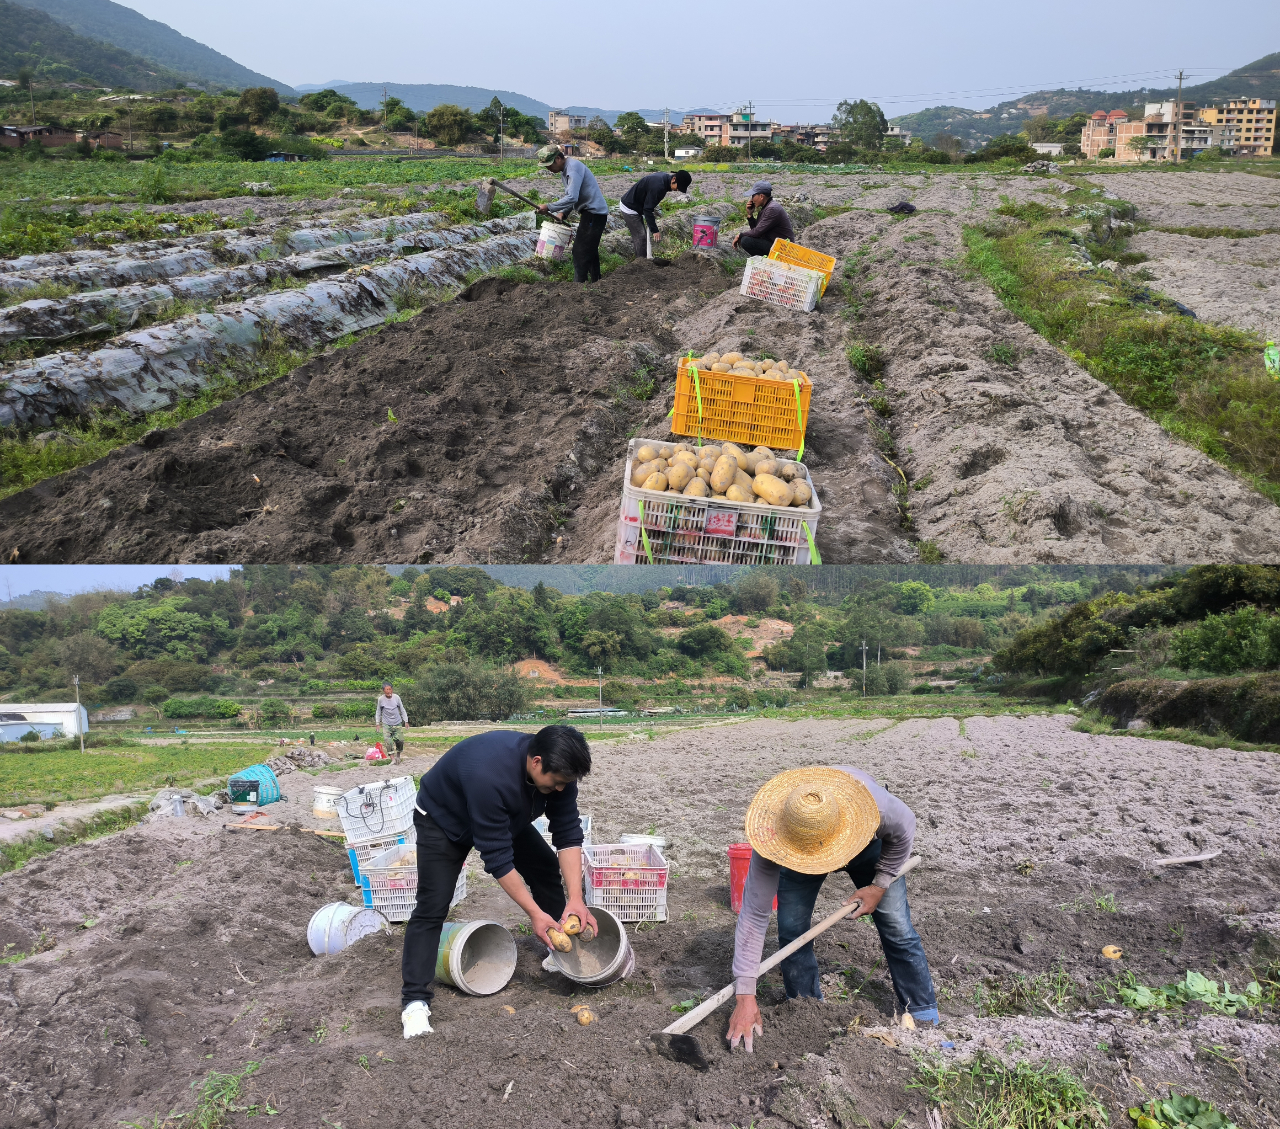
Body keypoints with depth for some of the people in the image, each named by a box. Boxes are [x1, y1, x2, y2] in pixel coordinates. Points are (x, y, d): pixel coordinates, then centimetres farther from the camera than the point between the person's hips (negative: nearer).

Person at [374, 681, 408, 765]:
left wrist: (406, 720, 5)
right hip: (386, 724, -1)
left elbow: (402, 709, 5)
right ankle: (393, 759, -9)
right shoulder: (381, 699, -6)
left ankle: (398, 755, 25)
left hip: (397, 723, 1)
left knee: (400, 740, -2)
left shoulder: (396, 697, -5)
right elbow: (378, 711, 8)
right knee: (388, 741, -14)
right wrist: (377, 723, 5)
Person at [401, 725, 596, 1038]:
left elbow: (568, 834, -18)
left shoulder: (556, 769, -25)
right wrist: (534, 913, -32)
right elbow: (497, 857, -37)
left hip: (506, 816, 7)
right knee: (432, 906, -15)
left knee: (547, 869, 1)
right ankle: (415, 1000, -8)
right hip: (443, 818, -6)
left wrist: (576, 898, -26)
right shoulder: (489, 775, -45)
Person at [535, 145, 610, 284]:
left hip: (594, 213, -11)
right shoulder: (564, 169, 10)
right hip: (591, 211, 11)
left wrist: (548, 207, -26)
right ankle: (596, 280, 29)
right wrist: (562, 213, 2)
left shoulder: (573, 168, -21)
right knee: (590, 251, 19)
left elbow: (572, 198, -31)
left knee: (580, 252, -10)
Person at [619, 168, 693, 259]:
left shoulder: (665, 177, 0)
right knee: (640, 237, -9)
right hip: (630, 209, -10)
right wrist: (654, 231, -25)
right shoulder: (658, 186, -30)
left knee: (637, 236, 14)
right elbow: (647, 209, -27)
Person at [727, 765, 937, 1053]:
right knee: (791, 932, -12)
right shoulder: (773, 834, -42)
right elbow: (754, 914, -38)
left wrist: (880, 884, -15)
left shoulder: (873, 805, -45)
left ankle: (925, 1018, 13)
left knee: (897, 929, -4)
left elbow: (904, 830, -17)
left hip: (868, 843, 0)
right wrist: (745, 996, -40)